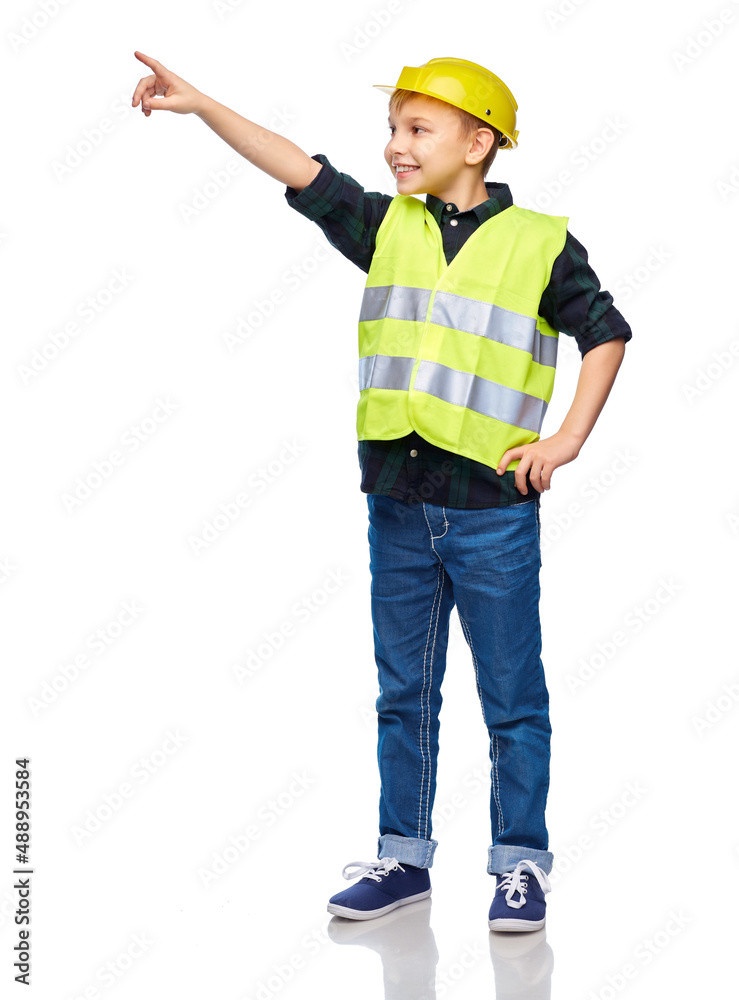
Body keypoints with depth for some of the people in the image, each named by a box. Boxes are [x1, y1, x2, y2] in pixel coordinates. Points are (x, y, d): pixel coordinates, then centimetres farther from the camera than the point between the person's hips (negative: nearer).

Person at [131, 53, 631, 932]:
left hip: (493, 506, -3)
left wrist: (565, 441, -2)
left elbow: (605, 333, 6)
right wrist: (200, 104, -13)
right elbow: (299, 171, -4)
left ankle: (520, 863, 18)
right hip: (398, 502, 4)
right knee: (403, 692, 13)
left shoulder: (540, 242, -2)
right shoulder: (387, 225, 6)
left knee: (512, 697, 5)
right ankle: (403, 856, 25)